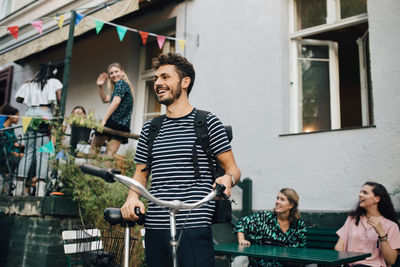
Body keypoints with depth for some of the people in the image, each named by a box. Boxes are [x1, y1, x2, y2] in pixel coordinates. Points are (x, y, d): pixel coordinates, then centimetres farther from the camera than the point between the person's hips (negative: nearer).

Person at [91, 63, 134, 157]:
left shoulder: (120, 83, -3)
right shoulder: (125, 84, 25)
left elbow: (116, 102, -17)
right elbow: (105, 99, 30)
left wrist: (103, 121, -20)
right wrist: (100, 86, 16)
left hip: (114, 122, -8)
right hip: (124, 125, 8)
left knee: (93, 148, 1)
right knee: (110, 153, 1)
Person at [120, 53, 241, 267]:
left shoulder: (208, 123, 1)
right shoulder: (149, 129, 14)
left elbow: (233, 169, 2)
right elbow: (140, 173, 18)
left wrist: (227, 179, -21)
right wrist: (132, 197, -3)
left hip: (193, 227, -4)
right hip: (154, 227, 5)